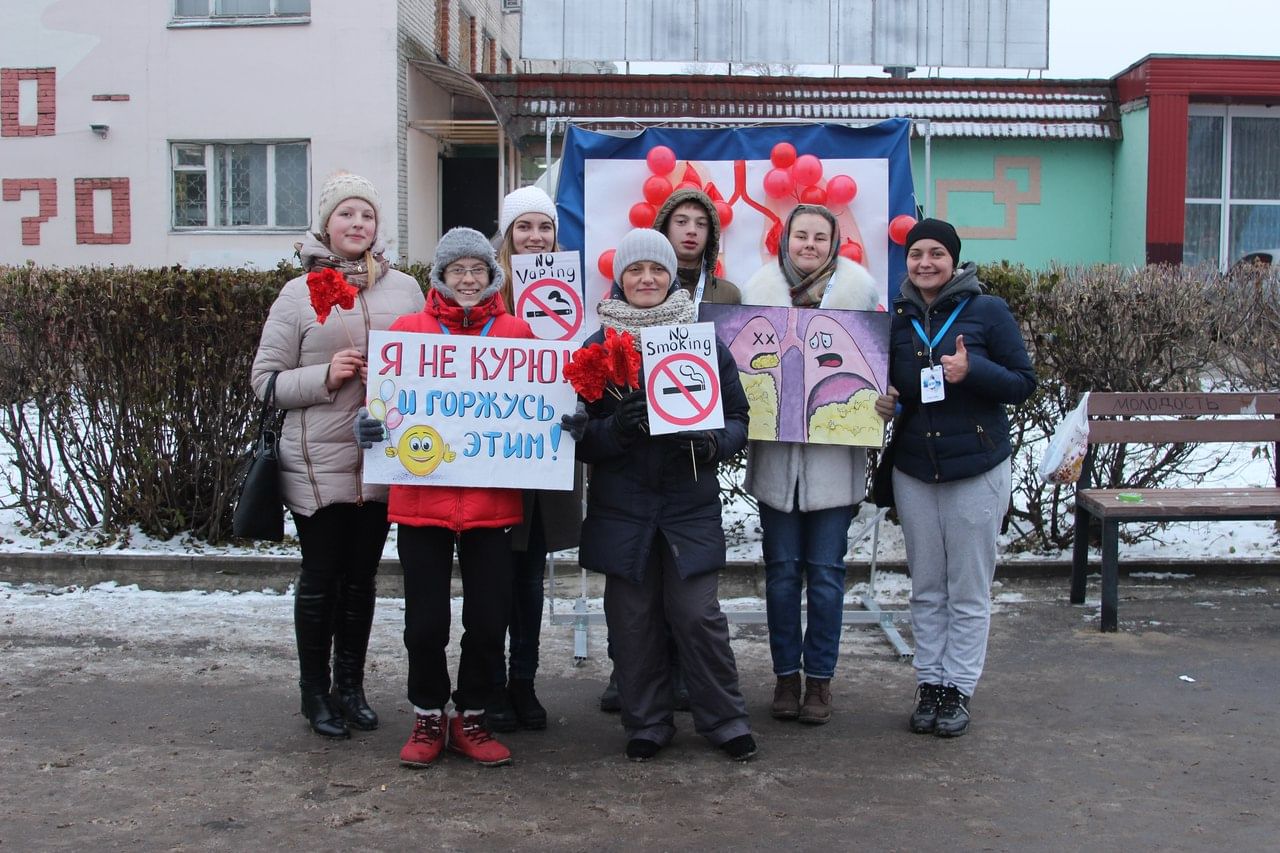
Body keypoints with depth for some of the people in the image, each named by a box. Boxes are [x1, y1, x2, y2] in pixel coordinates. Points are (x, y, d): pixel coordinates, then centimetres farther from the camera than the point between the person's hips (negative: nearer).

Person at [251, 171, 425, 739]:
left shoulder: (404, 288, 6)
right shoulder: (299, 293, -2)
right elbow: (266, 380, -1)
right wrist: (325, 376, -17)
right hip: (318, 463, -3)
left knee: (361, 576, 14)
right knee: (321, 578, 8)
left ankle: (351, 686, 29)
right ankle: (315, 692, 23)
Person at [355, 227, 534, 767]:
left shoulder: (517, 333, 7)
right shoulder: (408, 329, 4)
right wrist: (368, 422, -15)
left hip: (492, 499, 1)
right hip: (421, 496, -1)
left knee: (489, 619, 7)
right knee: (426, 619, 6)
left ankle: (470, 719, 25)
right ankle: (428, 718, 25)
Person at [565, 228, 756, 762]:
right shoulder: (597, 346, 4)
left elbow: (738, 419, 6)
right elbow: (579, 433, 3)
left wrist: (709, 444, -14)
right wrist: (615, 431, -18)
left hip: (691, 503, -1)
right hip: (622, 506, 1)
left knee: (697, 614, -4)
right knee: (632, 618, 5)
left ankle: (725, 719, 15)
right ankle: (646, 724, 22)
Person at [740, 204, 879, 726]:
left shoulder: (860, 288, 0)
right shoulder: (759, 288, 4)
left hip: (833, 456, -1)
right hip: (776, 452, 1)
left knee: (825, 571, 5)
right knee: (782, 570, 9)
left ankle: (819, 677, 18)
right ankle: (786, 674, 21)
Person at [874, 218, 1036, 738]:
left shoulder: (987, 311, -5)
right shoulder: (896, 318, 6)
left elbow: (1024, 382, -5)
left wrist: (972, 371, -21)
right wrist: (883, 402, -3)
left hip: (977, 470, -3)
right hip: (913, 470, 4)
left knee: (969, 590, 4)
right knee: (926, 588, 11)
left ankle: (958, 689, 14)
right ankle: (929, 683, 20)